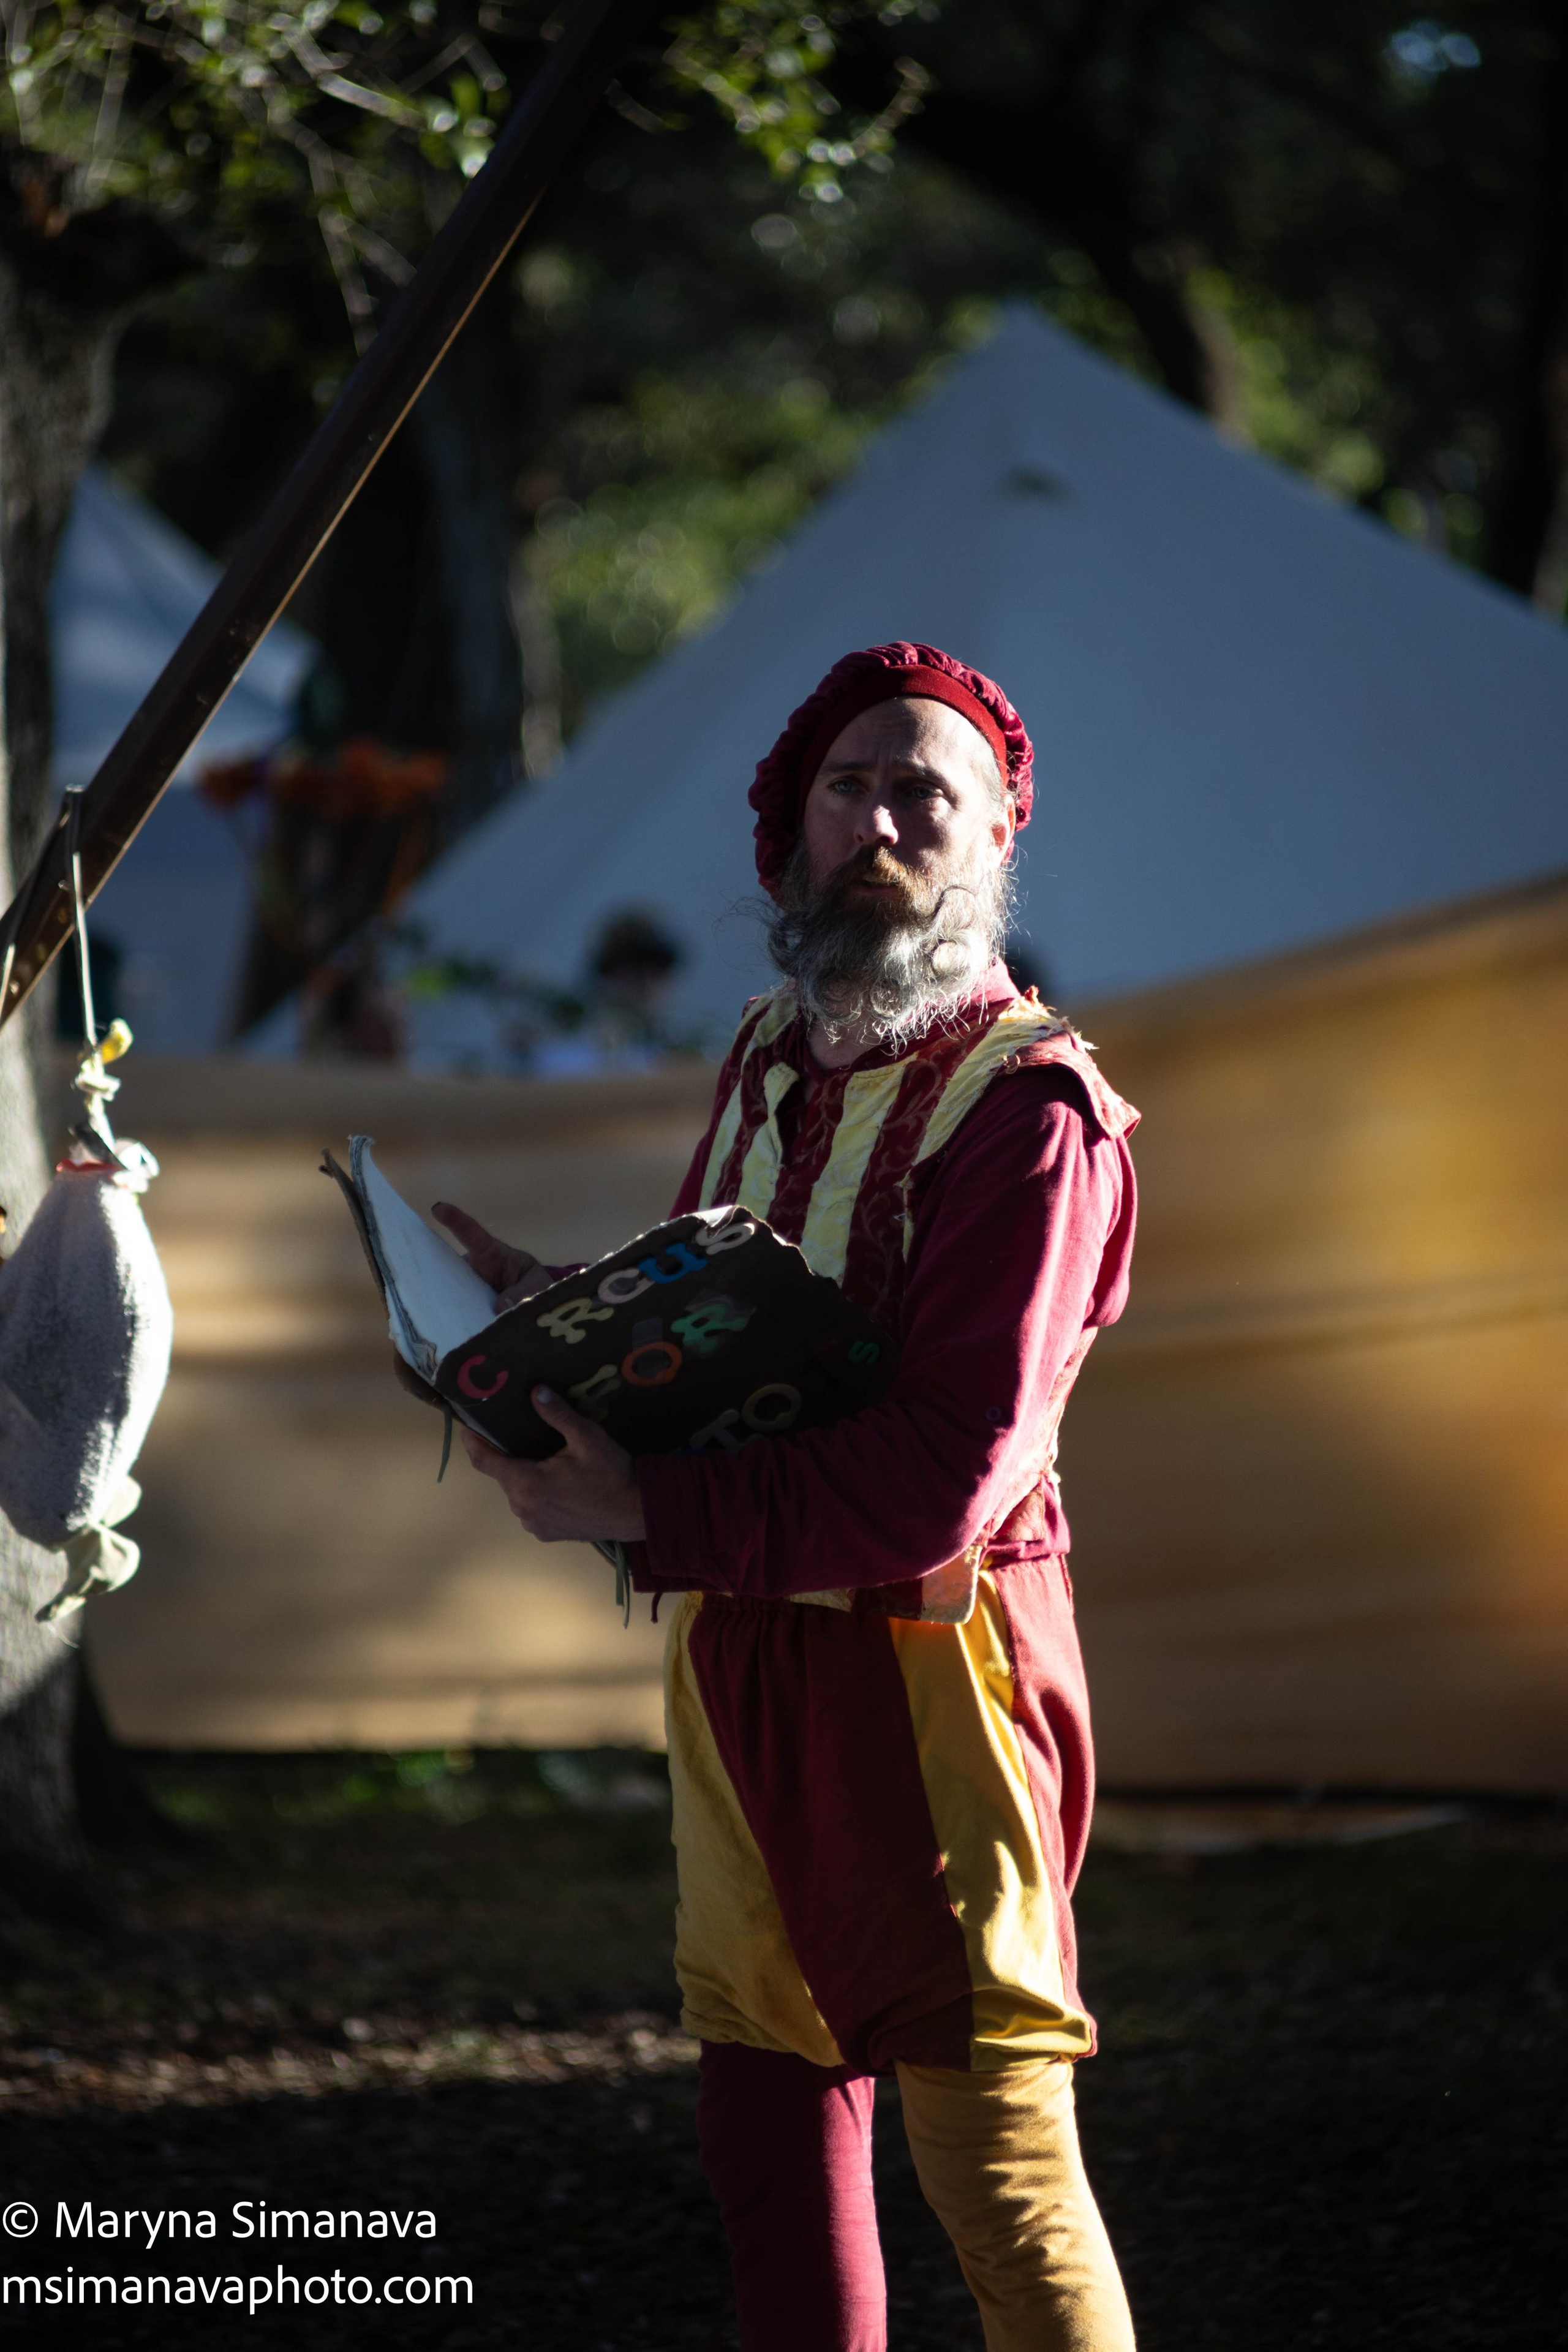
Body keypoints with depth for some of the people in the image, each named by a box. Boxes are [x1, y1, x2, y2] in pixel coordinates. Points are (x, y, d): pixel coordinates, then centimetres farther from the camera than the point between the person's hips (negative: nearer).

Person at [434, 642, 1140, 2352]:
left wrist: (646, 1512, -23)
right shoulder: (773, 1054, 12)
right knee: (768, 2115, 14)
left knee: (994, 2144, -8)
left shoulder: (1028, 1105, -15)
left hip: (923, 1659, -8)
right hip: (732, 1652, 8)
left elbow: (950, 1477, -24)